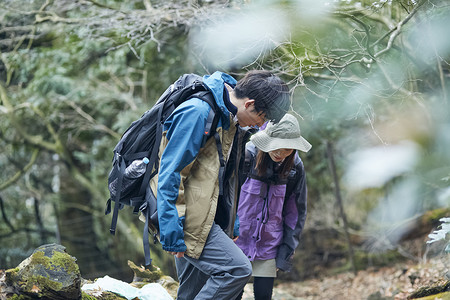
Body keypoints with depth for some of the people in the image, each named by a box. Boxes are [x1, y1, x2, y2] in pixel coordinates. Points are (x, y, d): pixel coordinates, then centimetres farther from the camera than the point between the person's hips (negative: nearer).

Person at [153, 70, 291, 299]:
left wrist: (230, 226, 23)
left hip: (206, 216, 10)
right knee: (238, 269, -19)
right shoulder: (198, 111, -18)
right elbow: (170, 173, -20)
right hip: (187, 218, -10)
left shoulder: (230, 117, 13)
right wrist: (172, 232, -22)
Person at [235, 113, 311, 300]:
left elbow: (296, 212, 6)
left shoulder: (295, 168, -3)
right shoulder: (246, 155, -14)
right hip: (238, 241, -2)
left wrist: (287, 250, 2)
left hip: (269, 247, 2)